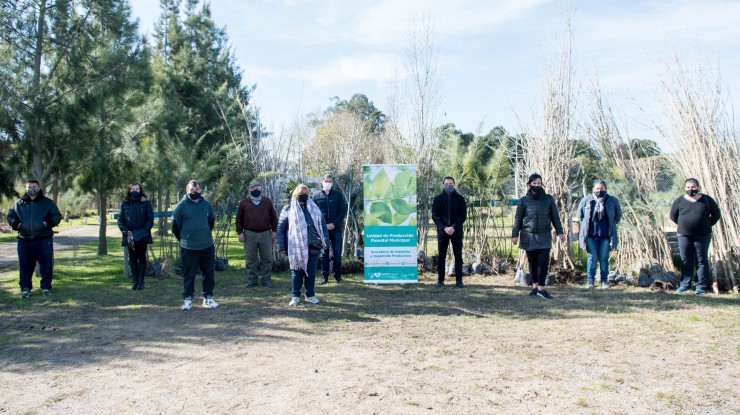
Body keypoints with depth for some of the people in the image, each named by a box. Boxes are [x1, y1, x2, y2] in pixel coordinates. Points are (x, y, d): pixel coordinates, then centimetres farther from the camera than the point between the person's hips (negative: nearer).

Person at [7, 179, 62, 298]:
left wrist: (48, 224, -14)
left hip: (44, 240, -2)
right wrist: (16, 224, -4)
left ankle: (46, 287, 13)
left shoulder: (48, 203, 4)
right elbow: (10, 216, 16)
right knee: (25, 265, 6)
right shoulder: (18, 203, 11)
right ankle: (25, 288, 16)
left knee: (46, 264, 1)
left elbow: (57, 216, 2)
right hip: (25, 240, 2)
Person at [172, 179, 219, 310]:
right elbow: (175, 226, 4)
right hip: (188, 248, -3)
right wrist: (184, 239, 11)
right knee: (189, 275, 2)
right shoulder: (181, 205, -3)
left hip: (207, 246, 4)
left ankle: (208, 297, 18)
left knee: (209, 273, 7)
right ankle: (187, 299, 13)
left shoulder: (207, 204, 7)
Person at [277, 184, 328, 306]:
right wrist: (282, 246, -4)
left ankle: (310, 295, 22)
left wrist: (325, 241, 3)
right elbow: (280, 229, 1)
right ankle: (295, 296, 18)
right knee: (297, 272, 6)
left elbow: (323, 225, 12)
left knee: (311, 272, 8)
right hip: (296, 248, -2)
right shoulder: (288, 209, 1)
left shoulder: (314, 208, 10)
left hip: (313, 247, 2)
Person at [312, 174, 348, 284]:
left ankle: (338, 275, 13)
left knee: (337, 253, 3)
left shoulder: (338, 195, 7)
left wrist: (334, 224, -9)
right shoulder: (316, 196, 6)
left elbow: (343, 211, 3)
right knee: (324, 254, 3)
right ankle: (324, 276, 9)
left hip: (336, 229, 0)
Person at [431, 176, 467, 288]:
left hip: (456, 231, 0)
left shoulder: (460, 199, 5)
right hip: (442, 231, 0)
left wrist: (454, 227, -14)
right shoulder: (438, 198, 5)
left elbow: (463, 215, -1)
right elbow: (435, 215, 0)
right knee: (441, 256, 2)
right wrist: (444, 228, -14)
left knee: (458, 256, 3)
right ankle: (440, 280, 9)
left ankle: (459, 280, 9)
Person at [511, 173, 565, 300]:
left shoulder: (548, 199, 5)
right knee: (533, 262, 7)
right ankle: (535, 286, 18)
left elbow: (555, 216, 7)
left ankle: (541, 288, -3)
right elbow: (518, 218, 3)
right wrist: (515, 234, -2)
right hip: (528, 236, 0)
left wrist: (559, 232, 2)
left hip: (544, 236, 0)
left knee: (543, 261, -9)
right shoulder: (524, 200, 2)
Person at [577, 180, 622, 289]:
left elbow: (618, 215, 15)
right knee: (592, 257, 0)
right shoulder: (586, 200, -1)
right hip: (590, 235, 0)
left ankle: (604, 281, 15)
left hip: (605, 235, 1)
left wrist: (611, 225, 11)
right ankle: (590, 280, 7)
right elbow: (580, 215, 13)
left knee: (604, 258, 6)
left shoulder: (613, 201, 0)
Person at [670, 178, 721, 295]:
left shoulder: (707, 200, 2)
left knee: (701, 261, 2)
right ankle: (685, 284, 12)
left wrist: (707, 225, 8)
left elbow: (716, 214, 10)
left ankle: (701, 286, 6)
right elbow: (673, 216, 13)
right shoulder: (680, 201, 3)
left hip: (702, 236, -1)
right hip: (684, 236, 1)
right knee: (686, 261, 5)